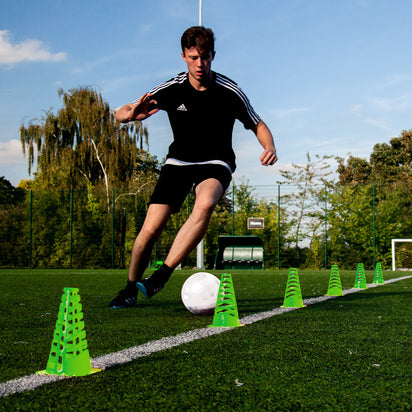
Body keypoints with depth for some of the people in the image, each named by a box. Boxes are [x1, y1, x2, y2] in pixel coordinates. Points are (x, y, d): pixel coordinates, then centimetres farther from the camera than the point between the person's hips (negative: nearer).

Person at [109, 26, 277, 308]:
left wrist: (270, 147, -19)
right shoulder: (172, 89, -9)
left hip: (216, 163, -2)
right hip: (178, 161, 2)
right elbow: (120, 113, -4)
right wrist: (132, 114, -29)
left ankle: (162, 275, -29)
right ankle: (131, 289, 14)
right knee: (151, 228, -11)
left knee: (205, 204, -36)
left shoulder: (230, 92, -12)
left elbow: (258, 125, 3)